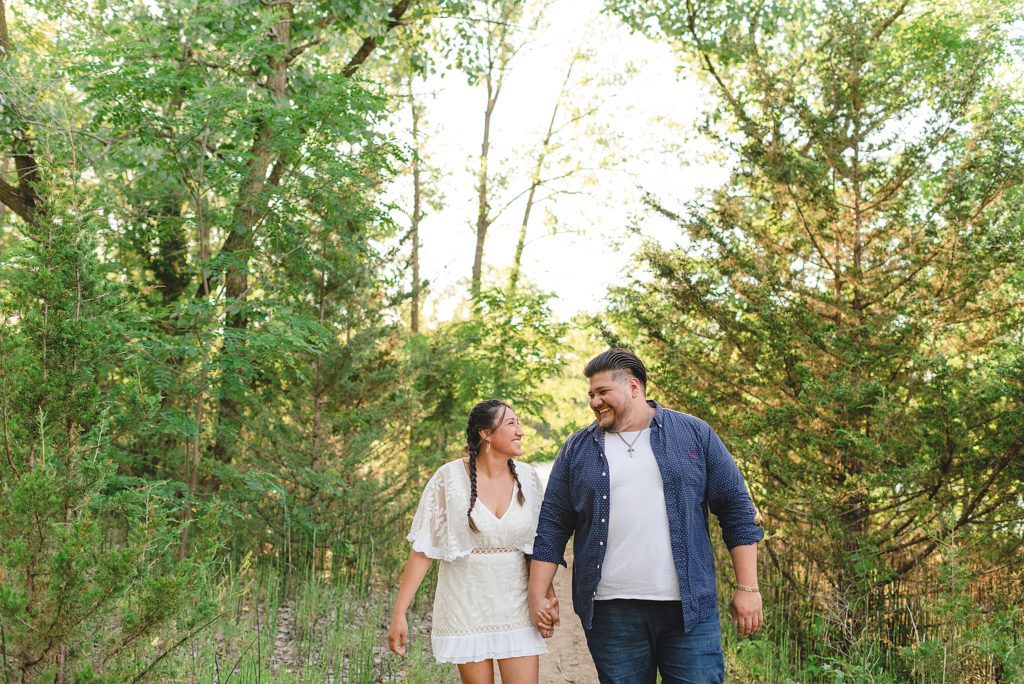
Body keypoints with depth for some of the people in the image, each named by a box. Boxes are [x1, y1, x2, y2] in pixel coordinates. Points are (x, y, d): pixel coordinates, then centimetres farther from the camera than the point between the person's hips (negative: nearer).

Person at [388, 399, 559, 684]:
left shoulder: (528, 478, 0)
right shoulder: (450, 477, -9)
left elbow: (538, 547, 8)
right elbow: (422, 549, -7)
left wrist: (547, 597, -5)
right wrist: (399, 613, -10)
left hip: (516, 608, 2)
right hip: (466, 608, -2)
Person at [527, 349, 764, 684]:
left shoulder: (694, 434, 5)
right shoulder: (578, 449, 8)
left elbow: (737, 511, 4)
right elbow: (551, 527, 8)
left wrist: (747, 588, -1)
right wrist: (538, 598, 3)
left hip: (689, 607, -1)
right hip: (611, 612, 1)